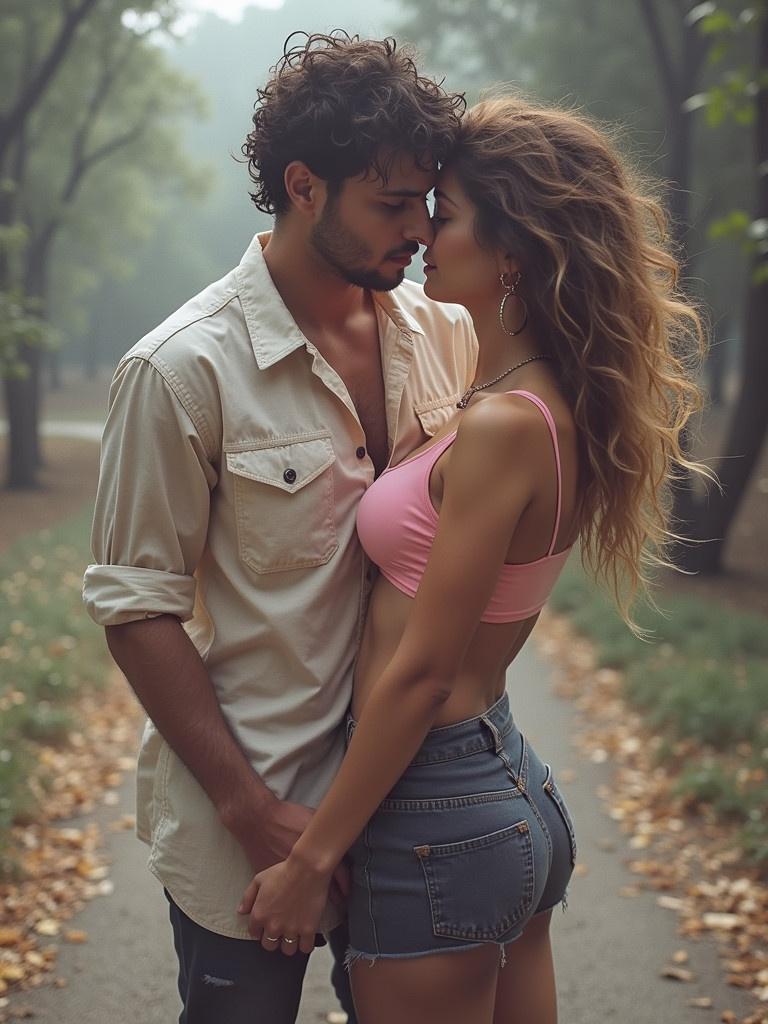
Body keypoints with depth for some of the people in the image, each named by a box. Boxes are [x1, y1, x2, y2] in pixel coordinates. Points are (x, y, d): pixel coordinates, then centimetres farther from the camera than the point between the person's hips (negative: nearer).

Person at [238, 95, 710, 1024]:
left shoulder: (503, 425, -22)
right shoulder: (556, 408, 5)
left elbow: (420, 675, -19)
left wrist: (310, 857, -13)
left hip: (439, 815, -9)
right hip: (519, 792, 9)